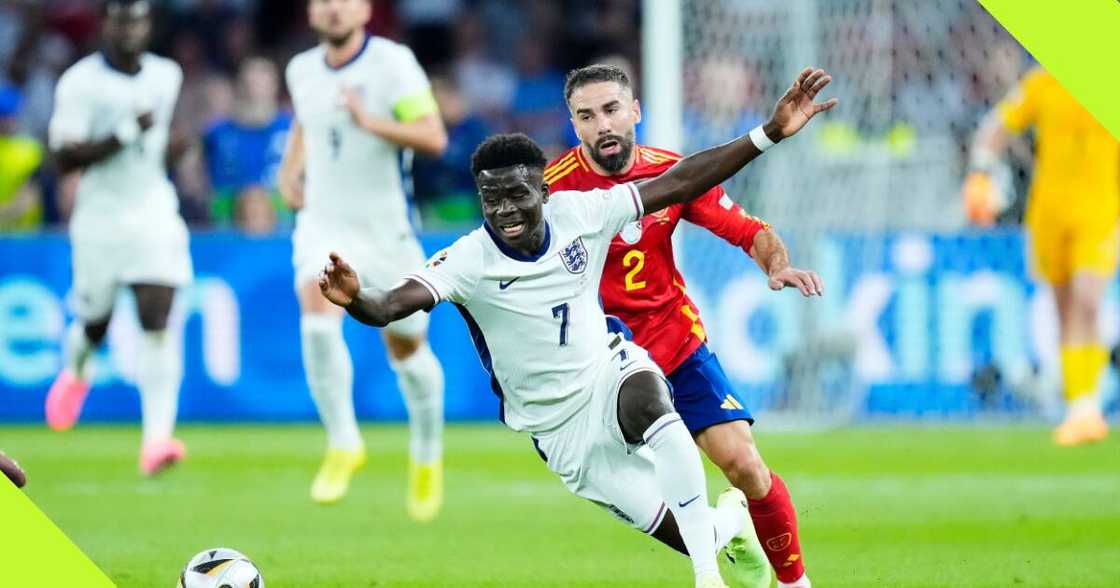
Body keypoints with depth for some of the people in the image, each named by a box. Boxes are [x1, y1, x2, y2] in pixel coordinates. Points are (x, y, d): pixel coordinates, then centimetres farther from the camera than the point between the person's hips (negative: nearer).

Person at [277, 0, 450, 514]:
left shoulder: (394, 63, -11)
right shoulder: (302, 71, 5)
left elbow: (434, 138, -17)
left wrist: (371, 123, -29)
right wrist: (290, 171, 11)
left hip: (386, 228, -2)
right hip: (323, 226, 2)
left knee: (406, 347, 10)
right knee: (318, 318, -25)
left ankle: (427, 456, 34)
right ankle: (342, 444, -12)